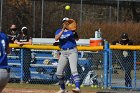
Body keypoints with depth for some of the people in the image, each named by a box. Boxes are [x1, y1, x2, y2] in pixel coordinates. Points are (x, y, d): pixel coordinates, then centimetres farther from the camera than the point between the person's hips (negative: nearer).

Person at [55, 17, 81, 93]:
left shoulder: (71, 30, 4)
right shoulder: (59, 31, 9)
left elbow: (77, 39, -11)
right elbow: (56, 38, -12)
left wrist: (74, 32, -28)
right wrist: (63, 30, -19)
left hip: (72, 51, -4)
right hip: (63, 52, 4)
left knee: (73, 70, -20)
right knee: (59, 72, 5)